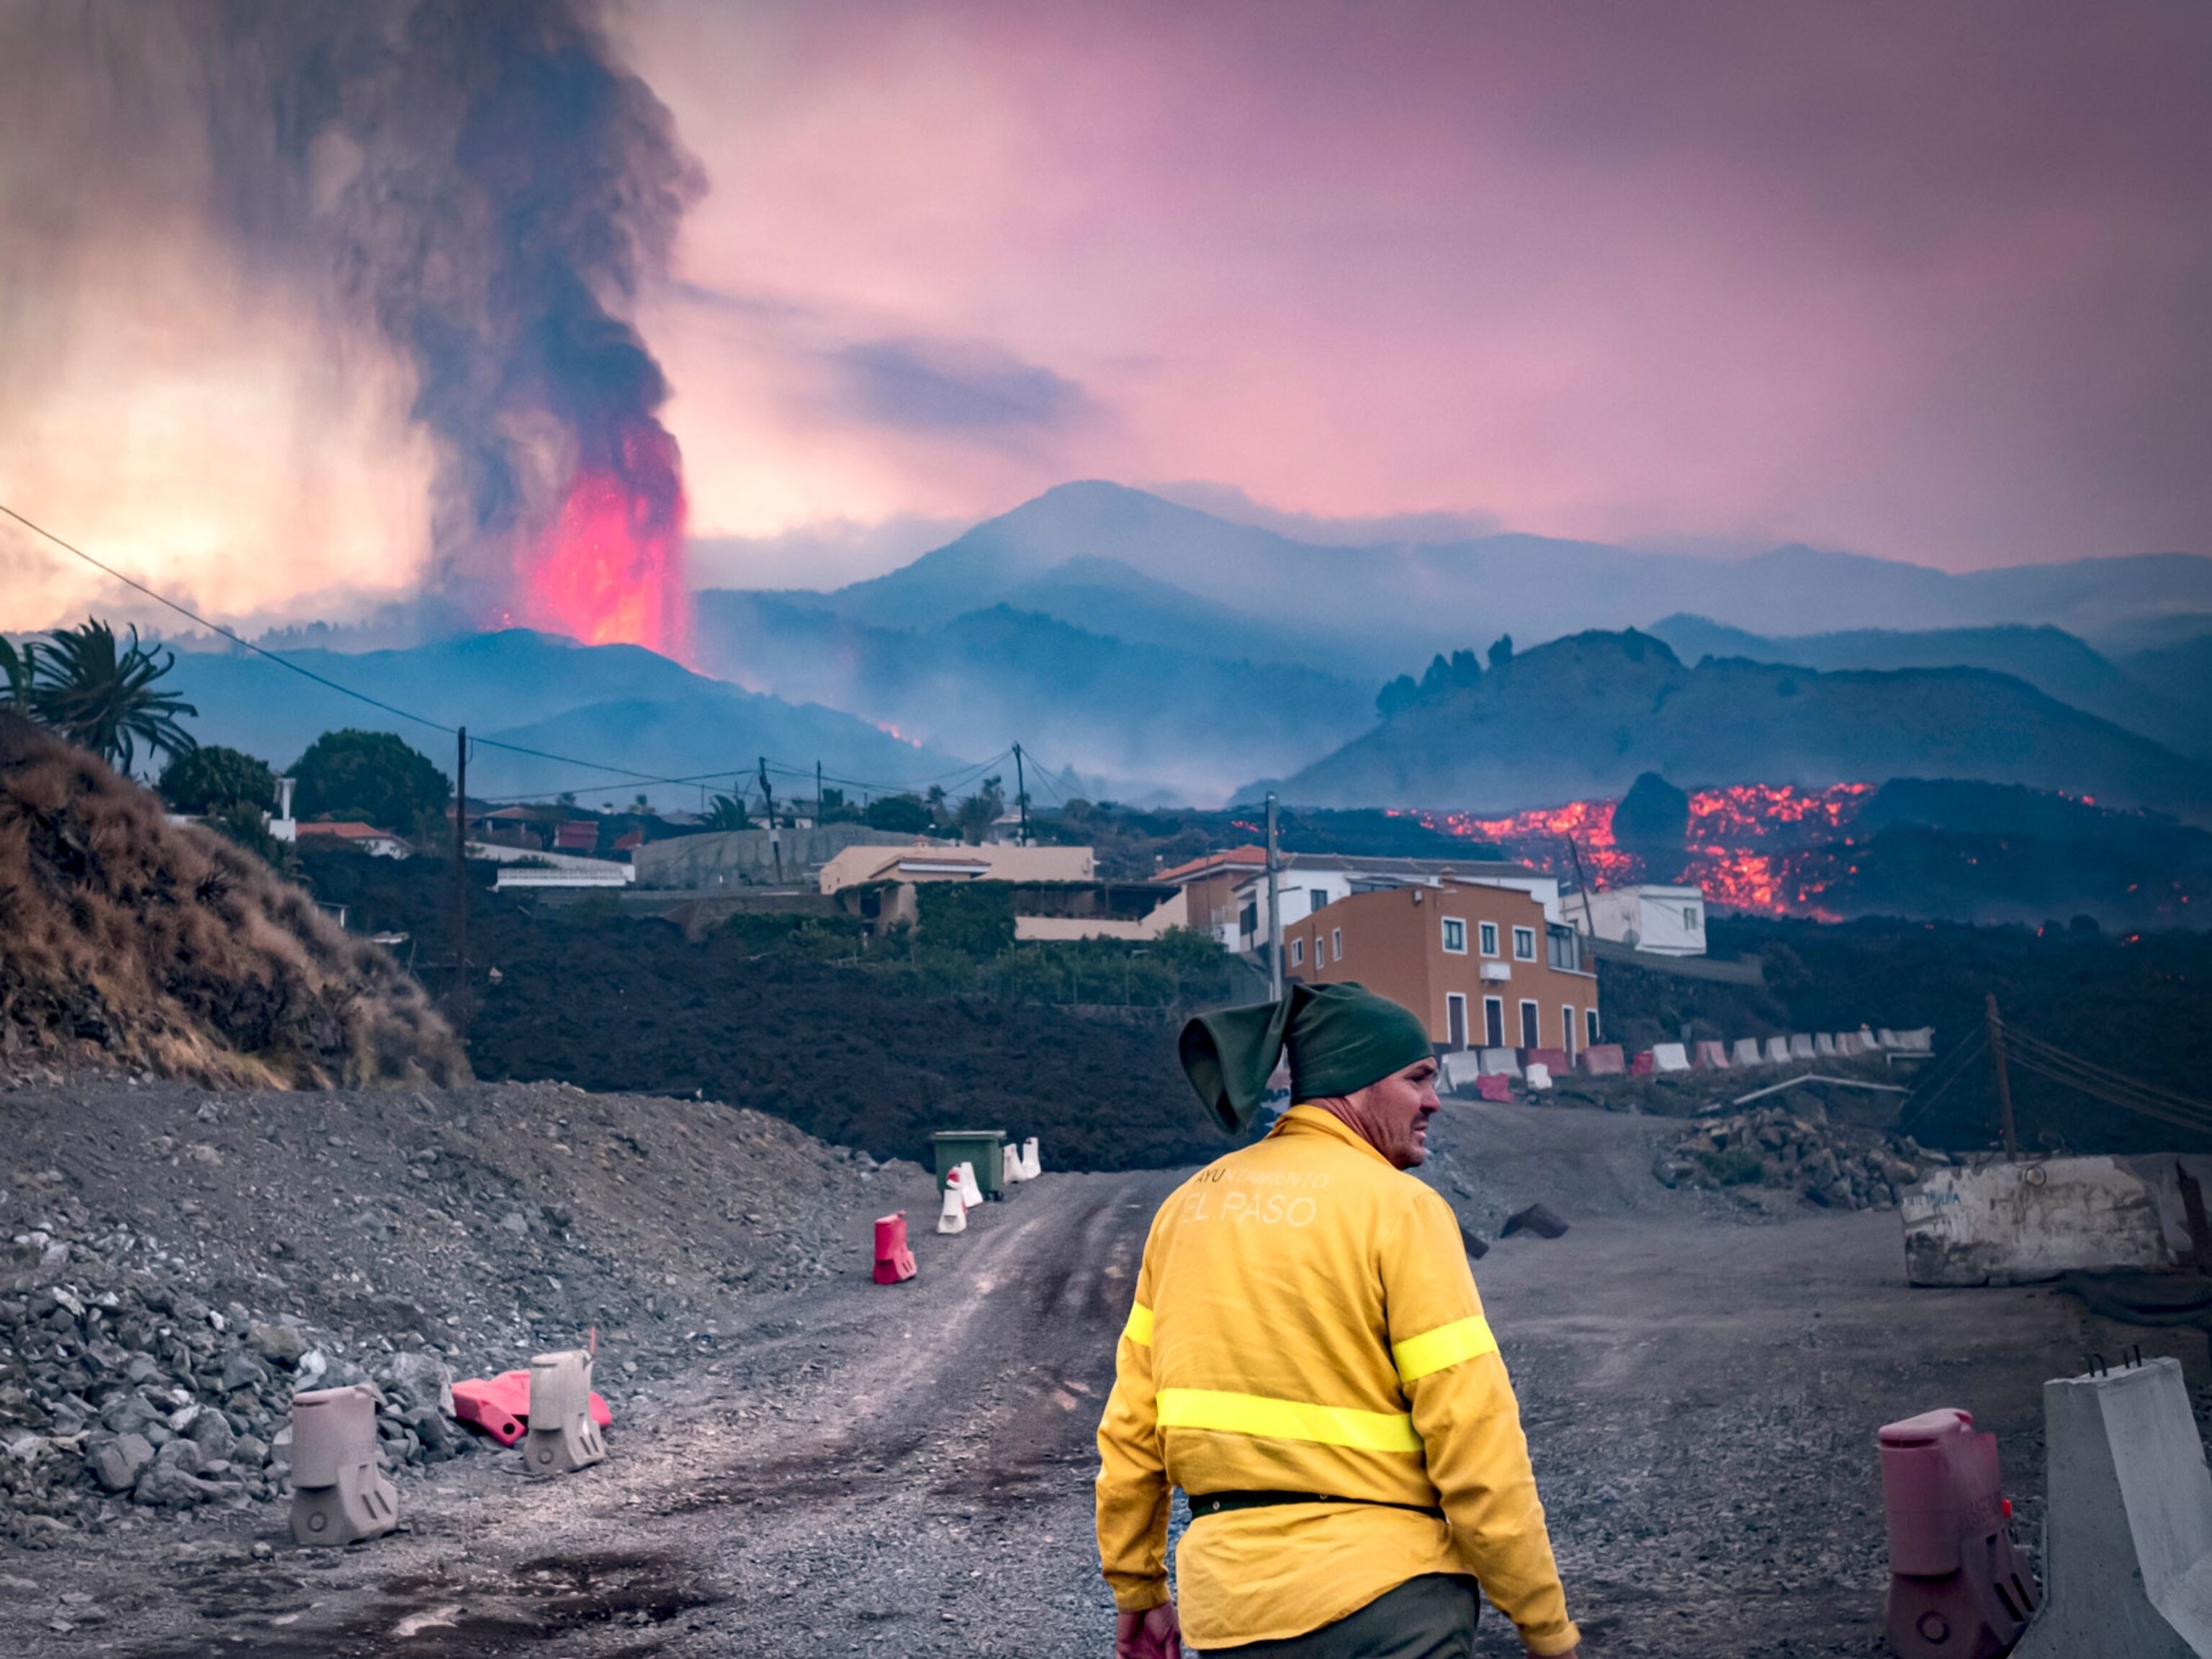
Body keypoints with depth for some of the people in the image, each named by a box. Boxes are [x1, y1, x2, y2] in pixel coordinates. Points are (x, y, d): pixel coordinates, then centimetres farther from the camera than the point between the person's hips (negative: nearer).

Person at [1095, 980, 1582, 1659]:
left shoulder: (1191, 1204, 7)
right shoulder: (1399, 1207, -10)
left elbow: (1131, 1420, 8)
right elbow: (1476, 1441, -14)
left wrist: (1135, 1588, 17)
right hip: (1380, 1601, -6)